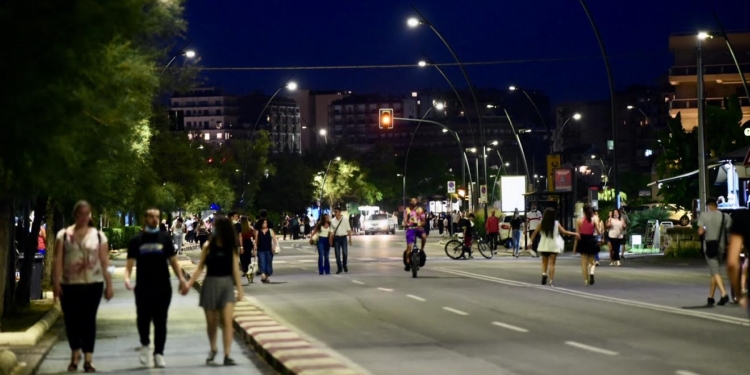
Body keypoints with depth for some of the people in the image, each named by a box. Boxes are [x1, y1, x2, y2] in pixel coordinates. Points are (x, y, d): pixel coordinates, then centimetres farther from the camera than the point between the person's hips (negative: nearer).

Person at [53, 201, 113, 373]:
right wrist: (56, 282, -8)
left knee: (89, 320, -2)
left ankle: (88, 359, 1)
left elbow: (105, 262, 5)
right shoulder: (63, 235, 5)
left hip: (93, 284, 0)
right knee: (71, 320, 4)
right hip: (69, 285, 0)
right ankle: (75, 354, 26)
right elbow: (58, 260, 0)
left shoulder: (98, 236, 7)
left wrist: (109, 285, 2)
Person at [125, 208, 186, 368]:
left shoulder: (164, 238, 8)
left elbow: (172, 260, 8)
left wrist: (181, 278, -3)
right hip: (143, 287, -1)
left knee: (160, 321, 2)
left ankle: (159, 353, 9)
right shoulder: (137, 240, 6)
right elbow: (130, 262, 4)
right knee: (143, 319, -7)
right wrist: (127, 277, -14)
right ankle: (144, 345, 20)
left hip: (163, 286, 1)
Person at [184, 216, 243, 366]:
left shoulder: (231, 248, 0)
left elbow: (235, 269, 1)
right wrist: (189, 283, -9)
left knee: (228, 321, -11)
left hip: (227, 284, 0)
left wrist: (239, 288, -2)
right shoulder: (208, 246, -1)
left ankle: (227, 355, -11)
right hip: (210, 284, 1)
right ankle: (212, 350, 32)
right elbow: (200, 267, 0)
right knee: (211, 322, 10)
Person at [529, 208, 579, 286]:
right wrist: (575, 234, 8)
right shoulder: (556, 223, -4)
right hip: (554, 246, -1)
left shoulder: (541, 223, -2)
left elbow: (535, 233, -3)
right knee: (552, 263, 1)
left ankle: (544, 274, -12)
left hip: (544, 246, 1)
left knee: (544, 262, 15)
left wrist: (531, 242, 2)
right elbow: (564, 232, -3)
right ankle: (551, 281, -6)